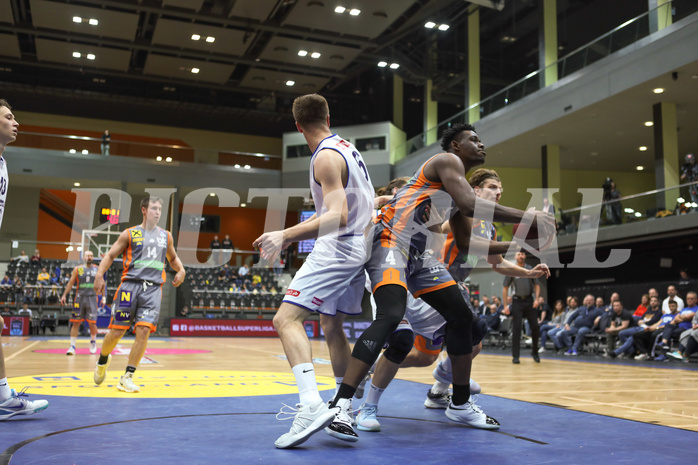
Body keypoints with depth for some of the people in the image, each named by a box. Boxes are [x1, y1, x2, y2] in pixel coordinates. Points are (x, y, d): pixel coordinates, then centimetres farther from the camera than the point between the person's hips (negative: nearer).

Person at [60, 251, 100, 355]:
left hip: (92, 298, 0)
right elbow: (70, 283, 8)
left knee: (92, 323, -4)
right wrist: (64, 295, 0)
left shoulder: (97, 269, 8)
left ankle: (93, 342, 20)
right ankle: (72, 346, 4)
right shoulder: (77, 269, 6)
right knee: (75, 322, -1)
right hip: (80, 297, 0)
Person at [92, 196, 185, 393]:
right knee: (117, 331, 0)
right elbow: (110, 255, 4)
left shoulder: (166, 236, 15)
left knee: (143, 331, -11)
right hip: (131, 284, -2)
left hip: (153, 288, 2)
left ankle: (127, 377, -2)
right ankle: (102, 361, 31)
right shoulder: (129, 234, 4)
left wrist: (181, 270, 8)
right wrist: (99, 274, -11)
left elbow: (172, 257, 28)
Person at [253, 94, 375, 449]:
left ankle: (312, 405, -28)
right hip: (357, 247, 10)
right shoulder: (347, 148, 15)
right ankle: (342, 413, 17)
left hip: (337, 248, -10)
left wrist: (286, 235, -34)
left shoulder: (326, 157, -14)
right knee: (332, 327, 17)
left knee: (286, 319, -15)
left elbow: (338, 217, -25)